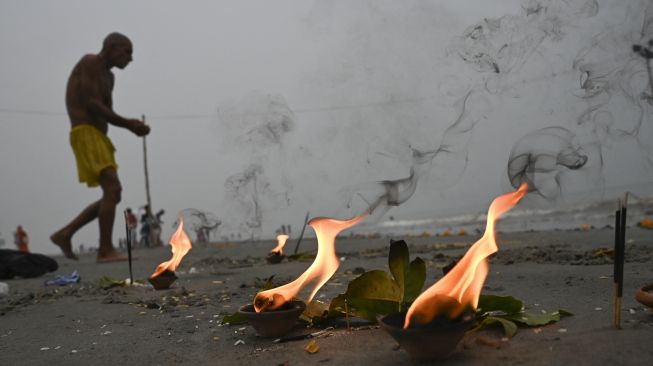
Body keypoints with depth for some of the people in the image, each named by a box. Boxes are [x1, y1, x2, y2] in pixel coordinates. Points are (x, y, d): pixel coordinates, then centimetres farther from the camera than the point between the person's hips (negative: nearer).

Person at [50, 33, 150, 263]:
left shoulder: (107, 76, 24)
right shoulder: (89, 62, -6)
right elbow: (92, 105, -16)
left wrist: (132, 125, -2)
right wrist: (128, 124, -9)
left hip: (98, 139, 10)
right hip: (87, 137, -10)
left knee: (112, 195, 6)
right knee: (113, 189, -21)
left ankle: (65, 234, 11)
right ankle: (105, 250, -19)